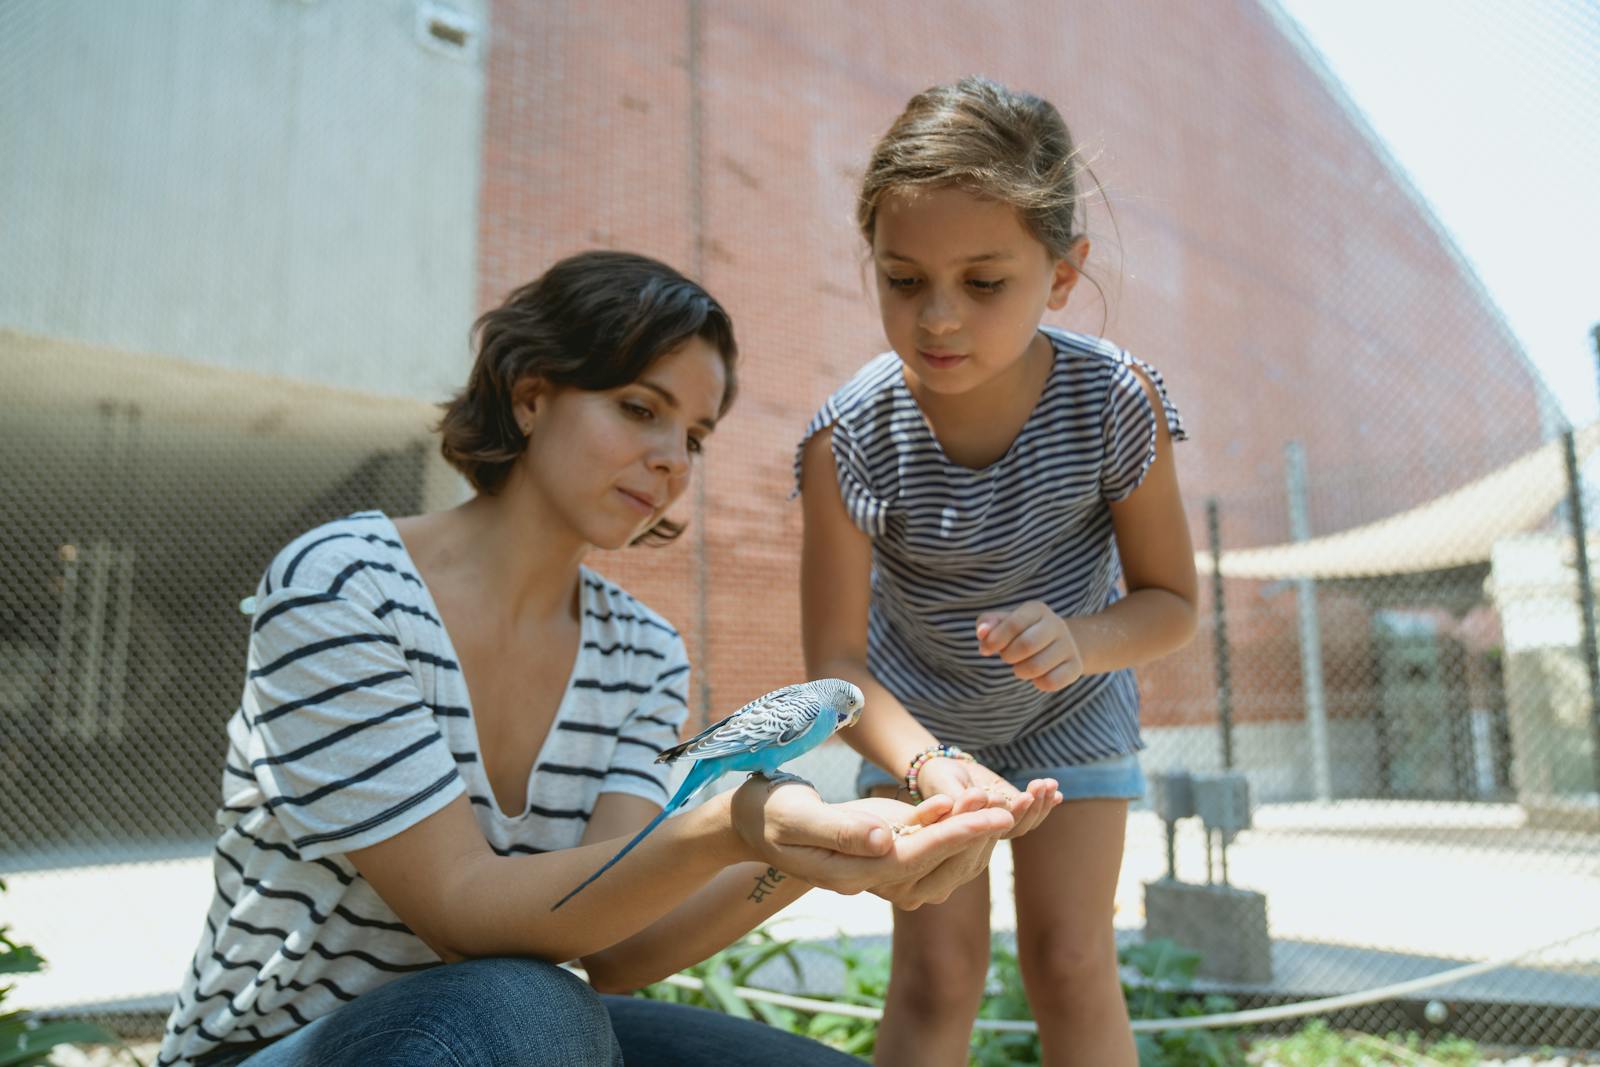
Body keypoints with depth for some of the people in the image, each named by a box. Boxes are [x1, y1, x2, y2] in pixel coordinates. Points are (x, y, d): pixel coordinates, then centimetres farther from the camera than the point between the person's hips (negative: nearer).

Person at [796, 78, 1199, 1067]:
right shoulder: (850, 438, -30)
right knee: (938, 967, -3)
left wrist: (1076, 640, -37)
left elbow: (1172, 602, -15)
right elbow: (836, 657, -24)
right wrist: (924, 764, -43)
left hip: (1071, 713, 1)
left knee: (1071, 960, 1)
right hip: (921, 715, 0)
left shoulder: (1115, 401, -27)